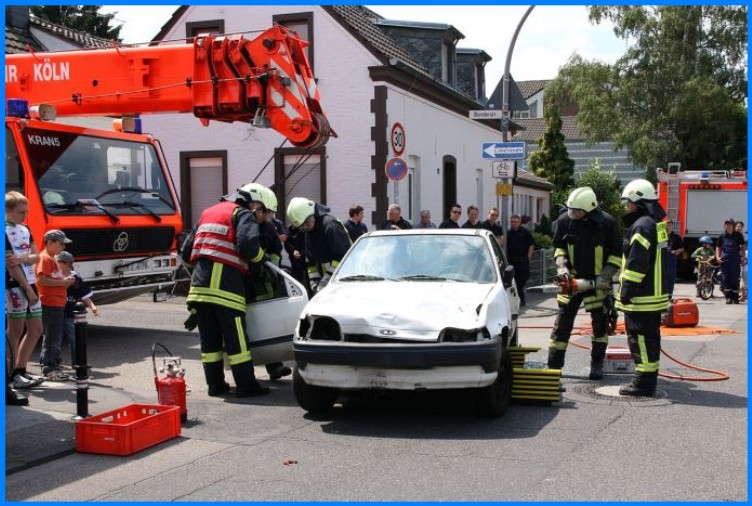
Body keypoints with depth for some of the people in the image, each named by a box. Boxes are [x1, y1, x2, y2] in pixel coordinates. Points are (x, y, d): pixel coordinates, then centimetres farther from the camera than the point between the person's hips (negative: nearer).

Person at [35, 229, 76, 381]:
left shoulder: (52, 259, 20)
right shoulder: (45, 258, -12)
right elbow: (42, 279, -24)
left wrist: (65, 280, 12)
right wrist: (62, 282, -18)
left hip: (58, 304, 11)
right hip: (50, 304, -11)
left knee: (57, 337, 15)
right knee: (51, 337, -7)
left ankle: (55, 364, 23)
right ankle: (49, 369, -3)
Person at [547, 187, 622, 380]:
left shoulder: (607, 222, -11)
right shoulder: (564, 220, -6)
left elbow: (617, 253, -3)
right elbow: (558, 247, 7)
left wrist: (606, 274, -12)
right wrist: (562, 267, -9)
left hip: (598, 282, -1)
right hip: (572, 280, 1)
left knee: (600, 323, 6)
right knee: (563, 322, 2)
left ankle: (597, 364, 20)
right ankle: (553, 365, 7)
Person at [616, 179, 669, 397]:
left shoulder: (641, 226, -18)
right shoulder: (657, 224, 15)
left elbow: (636, 264, -23)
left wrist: (627, 291, -18)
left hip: (641, 297, -10)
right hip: (655, 294, 10)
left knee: (640, 337, -6)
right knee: (651, 336, 15)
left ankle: (643, 383, -3)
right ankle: (649, 379, 24)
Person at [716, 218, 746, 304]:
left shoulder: (738, 235, 2)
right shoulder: (722, 236, 6)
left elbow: (743, 246, 8)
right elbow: (718, 247, 13)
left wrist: (743, 257, -2)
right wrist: (717, 257, -1)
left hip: (735, 261, -2)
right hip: (724, 261, 2)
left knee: (735, 279, 1)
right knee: (726, 279, 1)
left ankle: (735, 297, 10)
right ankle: (728, 297, 7)